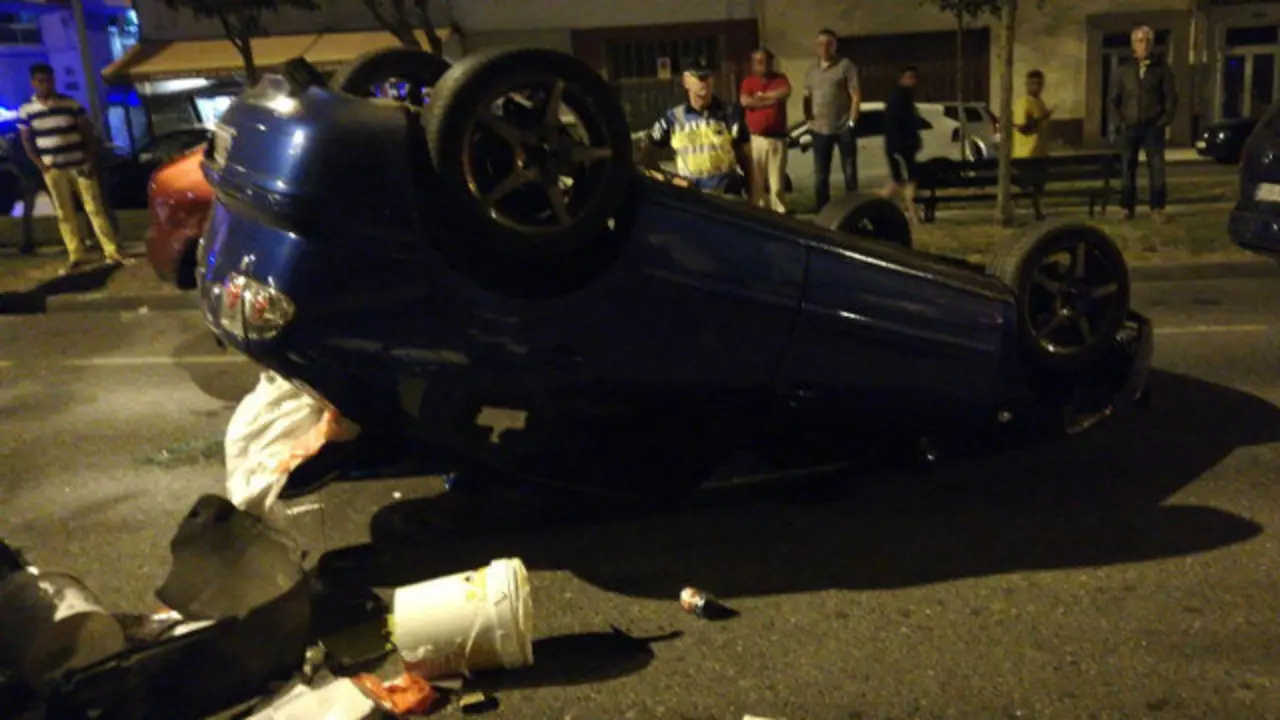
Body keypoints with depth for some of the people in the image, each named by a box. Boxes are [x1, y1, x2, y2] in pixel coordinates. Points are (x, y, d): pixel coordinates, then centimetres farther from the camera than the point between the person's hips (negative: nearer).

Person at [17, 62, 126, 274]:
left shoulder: (71, 104, -1)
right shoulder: (26, 111, 2)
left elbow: (88, 132, 1)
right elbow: (26, 140, 8)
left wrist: (92, 161, -6)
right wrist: (41, 165, -2)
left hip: (81, 165, -1)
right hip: (53, 170, 1)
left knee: (95, 208, -1)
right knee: (64, 214, 6)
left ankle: (112, 252, 3)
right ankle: (75, 257, 14)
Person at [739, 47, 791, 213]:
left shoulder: (780, 78, 8)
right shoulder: (748, 81, 7)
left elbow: (785, 92, -14)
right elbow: (745, 101, -12)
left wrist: (762, 95, -8)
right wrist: (771, 101, -7)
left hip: (777, 137, 0)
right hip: (756, 138, 0)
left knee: (777, 178, 1)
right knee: (756, 178, 0)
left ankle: (778, 209, 7)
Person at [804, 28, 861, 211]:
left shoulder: (846, 66, -3)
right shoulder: (811, 71, 13)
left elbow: (856, 95, -6)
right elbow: (807, 98, 19)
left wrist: (852, 122, -12)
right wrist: (809, 120, 4)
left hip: (843, 128, -4)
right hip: (820, 130, 4)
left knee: (849, 171, 3)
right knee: (820, 176, 6)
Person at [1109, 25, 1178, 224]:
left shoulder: (1162, 67, 3)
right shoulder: (1123, 68, 6)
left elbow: (1171, 96, 4)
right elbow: (1114, 97, 10)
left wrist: (1165, 119, -4)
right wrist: (1121, 120, 2)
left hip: (1153, 126, -1)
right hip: (1129, 126, 1)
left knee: (1157, 168, -4)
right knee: (1127, 169, 3)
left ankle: (1157, 208, 0)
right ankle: (1128, 207, 9)